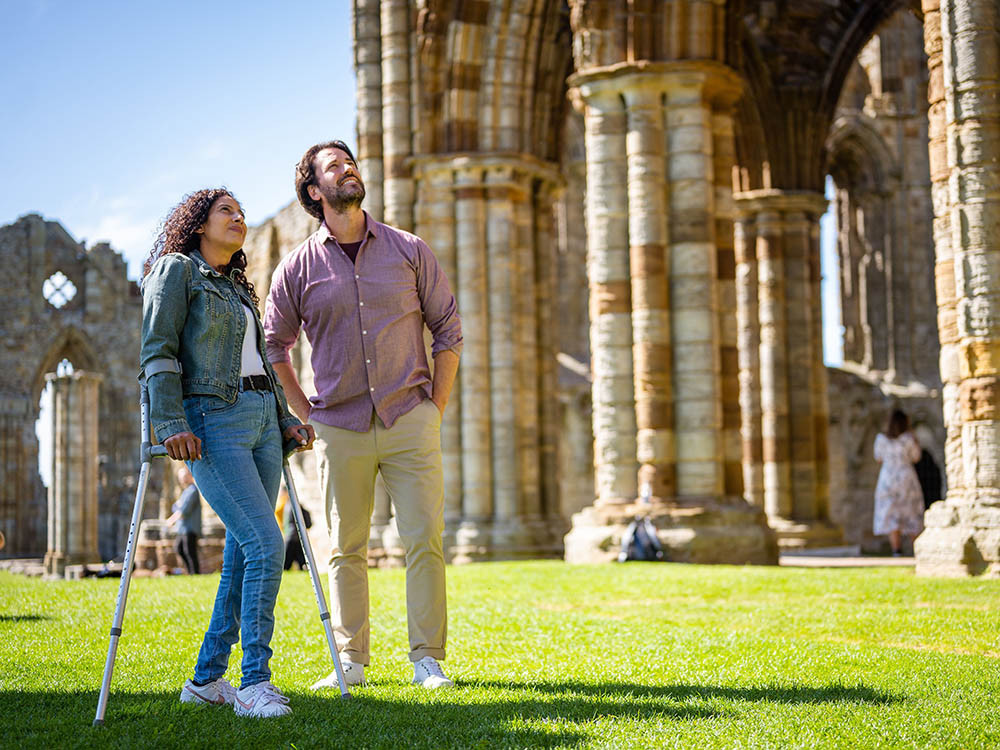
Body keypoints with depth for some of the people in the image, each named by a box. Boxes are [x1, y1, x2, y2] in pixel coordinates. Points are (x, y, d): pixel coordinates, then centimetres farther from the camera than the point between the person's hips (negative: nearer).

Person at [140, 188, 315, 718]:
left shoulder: (238, 287, 24)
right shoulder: (176, 270, 1)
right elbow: (158, 352, -8)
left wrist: (286, 420, 16)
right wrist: (171, 424, -18)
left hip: (261, 417, 8)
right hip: (212, 420, -8)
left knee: (244, 553, 4)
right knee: (265, 543, -18)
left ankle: (206, 678, 13)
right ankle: (255, 683, -14)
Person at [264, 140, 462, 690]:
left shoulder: (409, 250, 5)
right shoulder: (298, 267, 3)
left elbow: (448, 330, 9)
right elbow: (274, 345, 13)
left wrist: (435, 407, 3)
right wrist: (304, 413, 6)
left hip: (410, 421, 0)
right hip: (340, 427, 0)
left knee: (424, 539, -4)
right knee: (345, 549, 6)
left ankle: (427, 659, 5)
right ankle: (350, 661, 16)